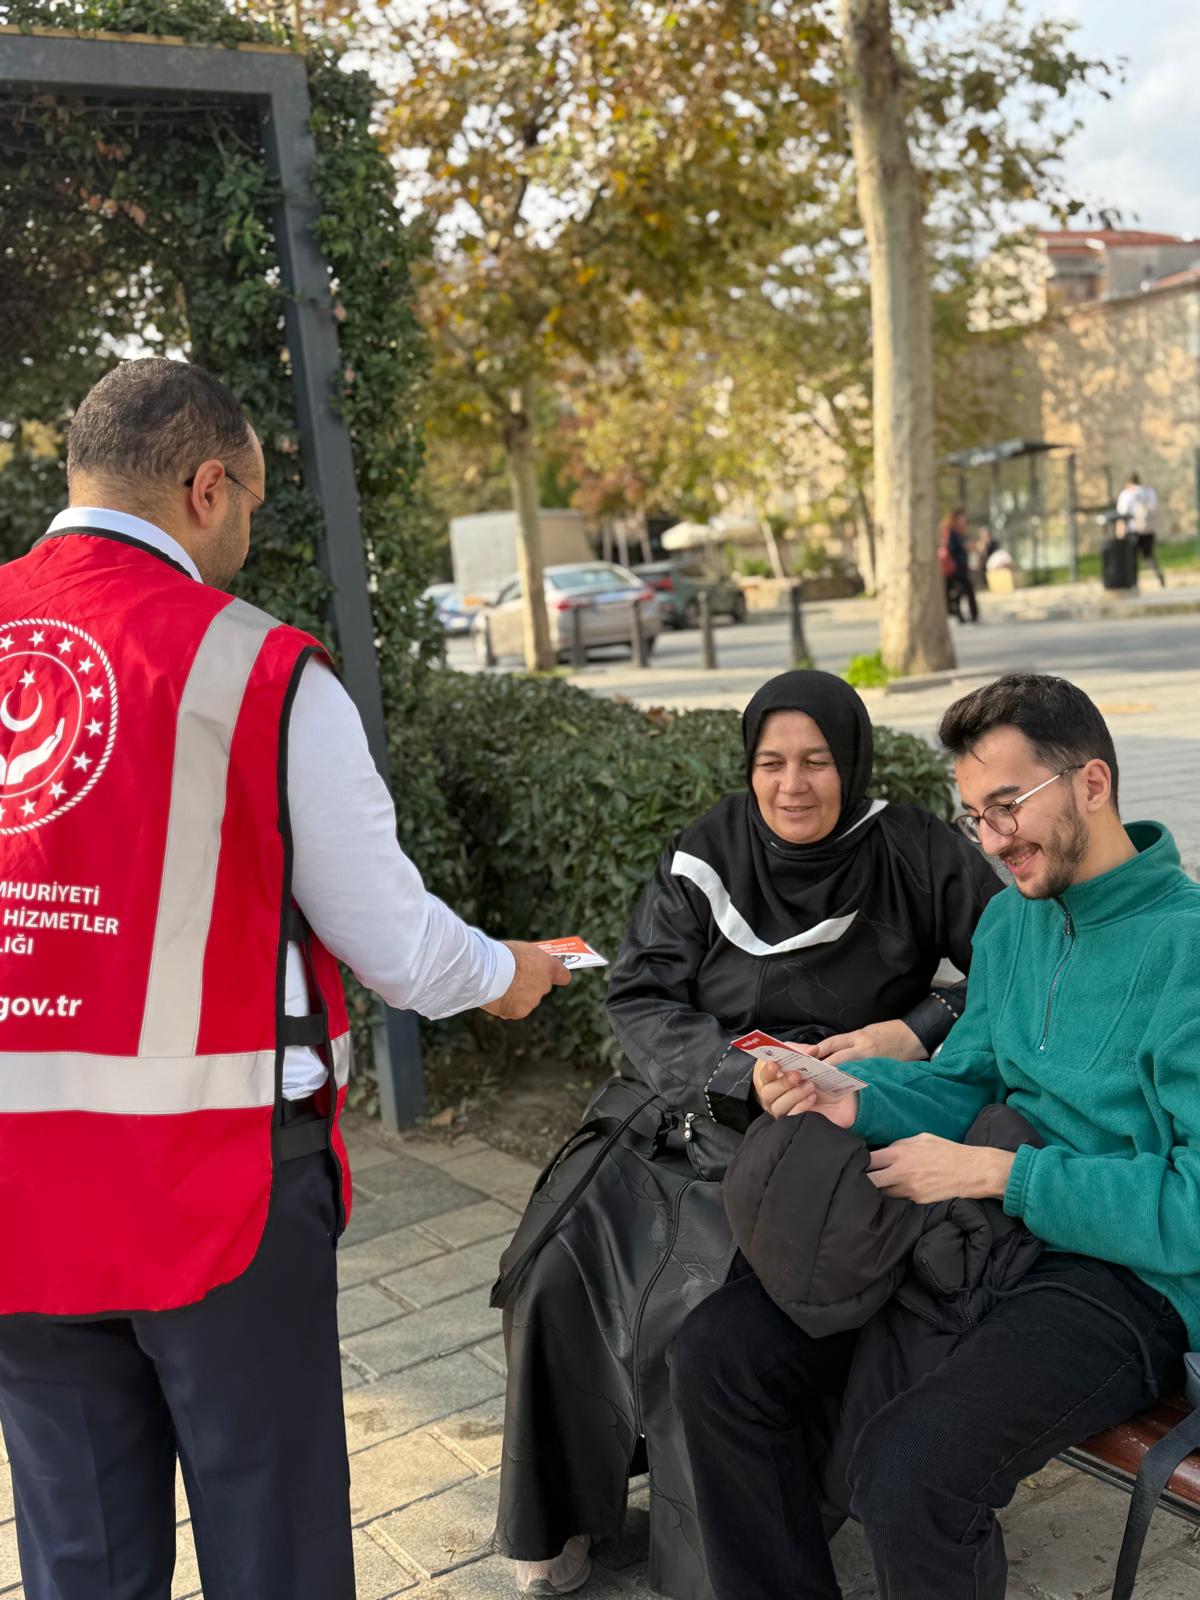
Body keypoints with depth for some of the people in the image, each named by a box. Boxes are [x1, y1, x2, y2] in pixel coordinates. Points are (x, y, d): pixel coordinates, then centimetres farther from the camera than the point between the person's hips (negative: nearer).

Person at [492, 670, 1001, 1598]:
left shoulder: (915, 856, -3)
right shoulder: (705, 858, 2)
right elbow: (641, 1000, -1)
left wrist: (919, 1032, -16)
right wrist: (748, 1071, -16)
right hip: (690, 1107, 4)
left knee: (708, 1299, -26)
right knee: (561, 1268, -14)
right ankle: (562, 1509, 10)